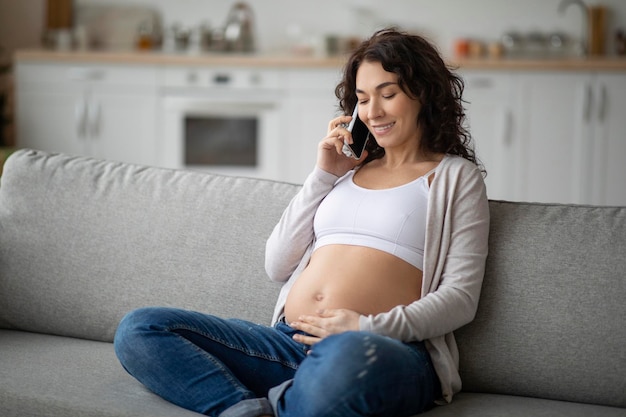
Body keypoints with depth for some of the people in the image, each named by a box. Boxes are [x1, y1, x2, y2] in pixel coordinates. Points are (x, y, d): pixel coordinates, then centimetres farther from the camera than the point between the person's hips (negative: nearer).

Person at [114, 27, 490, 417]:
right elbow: (278, 265, 19)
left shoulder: (455, 176, 13)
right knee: (138, 329, -13)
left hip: (387, 347, -6)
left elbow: (461, 296, 1)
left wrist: (372, 327, -14)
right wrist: (324, 175, 14)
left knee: (348, 354, -46)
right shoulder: (348, 169, 27)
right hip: (289, 342, 6)